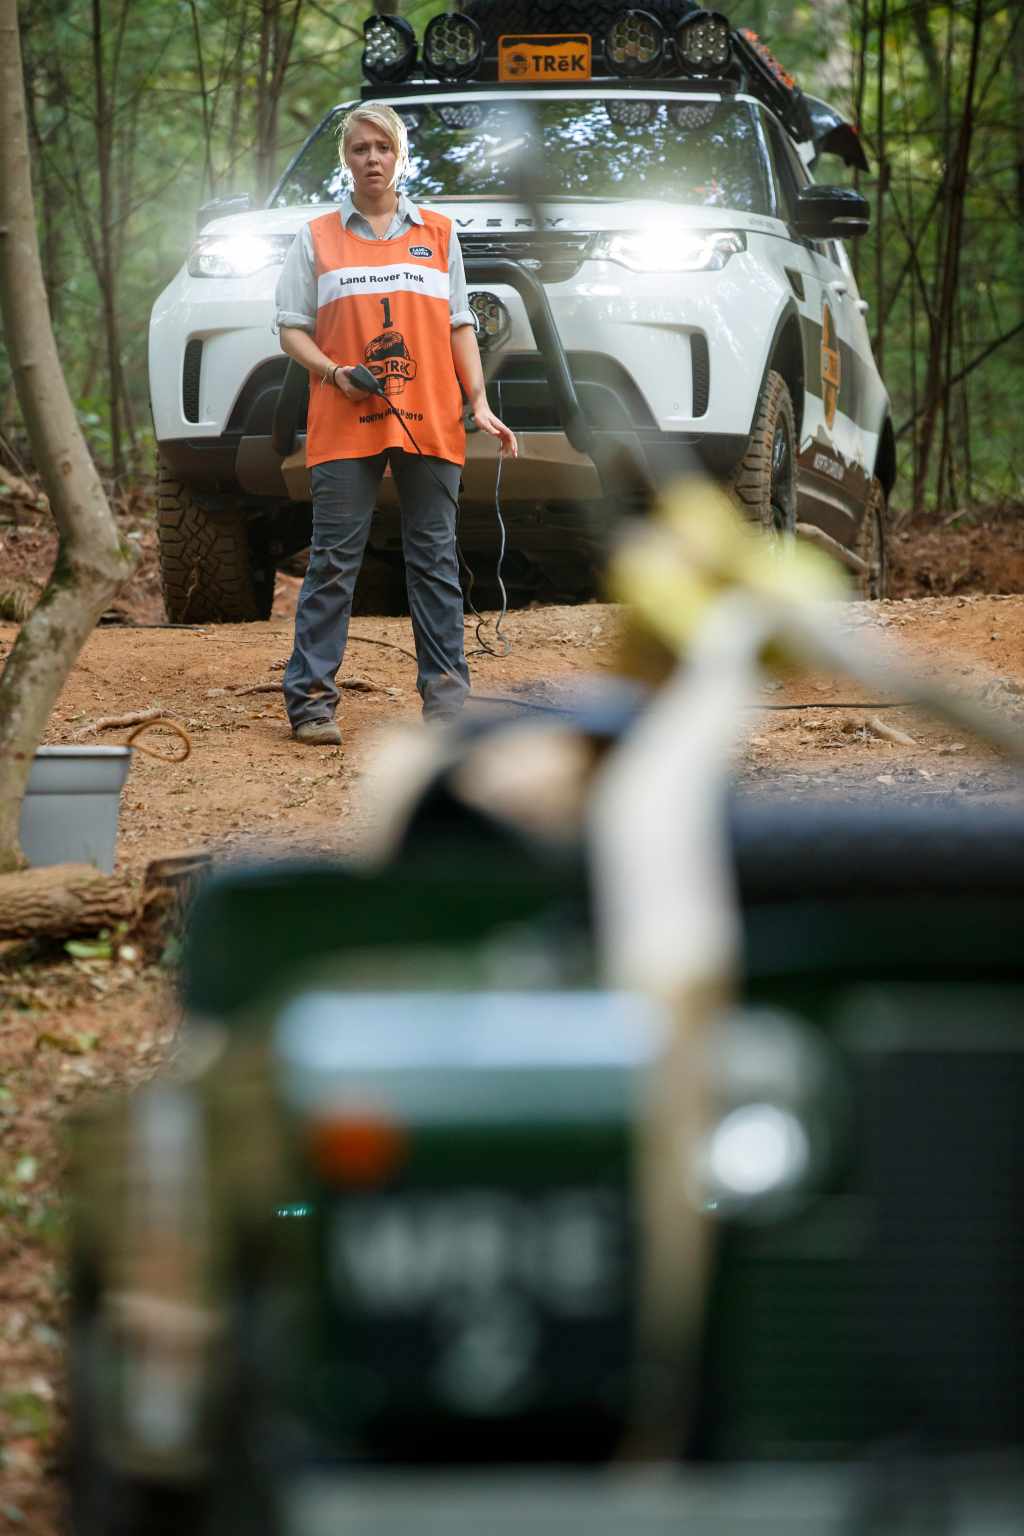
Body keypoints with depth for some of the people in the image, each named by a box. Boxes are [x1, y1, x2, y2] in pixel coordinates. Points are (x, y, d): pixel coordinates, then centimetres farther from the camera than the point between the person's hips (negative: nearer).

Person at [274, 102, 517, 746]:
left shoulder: (438, 233, 14)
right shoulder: (318, 238, 9)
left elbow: (460, 326, 13)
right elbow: (293, 328, 7)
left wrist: (480, 403, 3)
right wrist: (333, 372, -11)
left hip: (429, 421, 2)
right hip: (346, 425, -2)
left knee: (435, 560, 3)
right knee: (334, 560, -4)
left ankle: (446, 693, 7)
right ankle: (311, 698, -3)